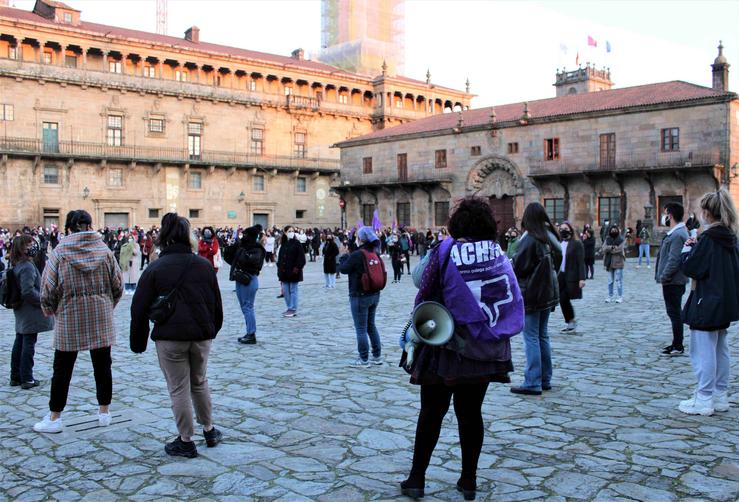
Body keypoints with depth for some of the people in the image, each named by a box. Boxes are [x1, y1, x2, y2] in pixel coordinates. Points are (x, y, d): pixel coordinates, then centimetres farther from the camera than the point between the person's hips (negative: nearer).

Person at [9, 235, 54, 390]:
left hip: (21, 313, 9)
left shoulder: (16, 266, 8)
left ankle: (15, 377, 23)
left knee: (19, 343, 15)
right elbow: (28, 291, -26)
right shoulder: (28, 267, -20)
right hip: (30, 314, -9)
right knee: (29, 344, -1)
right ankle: (27, 379, 5)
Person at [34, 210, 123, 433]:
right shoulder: (104, 250, -1)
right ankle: (104, 412, 21)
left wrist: (50, 310, 12)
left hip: (69, 319, -2)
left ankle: (54, 417, 15)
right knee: (102, 366, 12)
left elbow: (48, 287, -6)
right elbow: (118, 285, 3)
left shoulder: (60, 252, -7)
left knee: (62, 370, 9)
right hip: (101, 319, 2)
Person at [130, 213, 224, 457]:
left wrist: (138, 343, 7)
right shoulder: (204, 265, 4)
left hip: (170, 337, -3)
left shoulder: (154, 269, -6)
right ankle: (209, 430, 30)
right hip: (202, 335, 4)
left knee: (178, 389, 6)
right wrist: (212, 331, 24)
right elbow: (217, 304, 11)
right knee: (199, 383, 21)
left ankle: (186, 441, 14)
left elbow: (139, 309, -4)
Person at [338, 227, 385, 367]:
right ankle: (377, 356, 23)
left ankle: (364, 359, 8)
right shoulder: (375, 254, 4)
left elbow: (343, 269, -8)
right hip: (375, 295, 7)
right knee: (371, 325, 19)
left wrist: (344, 256, 12)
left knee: (361, 328, 2)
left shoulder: (356, 255, -18)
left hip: (360, 296, -7)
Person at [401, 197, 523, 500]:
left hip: (448, 347, -3)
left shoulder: (445, 251, -10)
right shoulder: (499, 254, 2)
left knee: (432, 412, 9)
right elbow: (514, 301, 4)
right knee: (471, 412, 14)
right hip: (487, 349, 4)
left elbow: (424, 296, -9)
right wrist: (494, 328, 13)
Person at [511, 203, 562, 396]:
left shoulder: (529, 239, -17)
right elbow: (557, 262, 14)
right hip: (548, 292, 8)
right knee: (543, 336, 15)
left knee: (531, 338, -3)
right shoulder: (551, 238, 7)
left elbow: (518, 268, -14)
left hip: (530, 294, -8)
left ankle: (532, 383, -2)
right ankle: (545, 379, 21)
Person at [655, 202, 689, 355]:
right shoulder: (675, 233, 14)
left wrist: (663, 277, -17)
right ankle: (676, 344, 25)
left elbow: (674, 260, -24)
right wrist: (663, 277, 13)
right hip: (673, 281, 10)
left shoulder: (677, 235, -19)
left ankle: (678, 347, 4)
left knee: (674, 313, -3)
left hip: (673, 282, -10)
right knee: (674, 313, 16)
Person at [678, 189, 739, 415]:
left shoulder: (708, 238, -17)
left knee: (704, 351, -2)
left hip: (707, 303, -9)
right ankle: (720, 397, 23)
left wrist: (687, 250, 0)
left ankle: (704, 400, 3)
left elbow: (691, 268, -18)